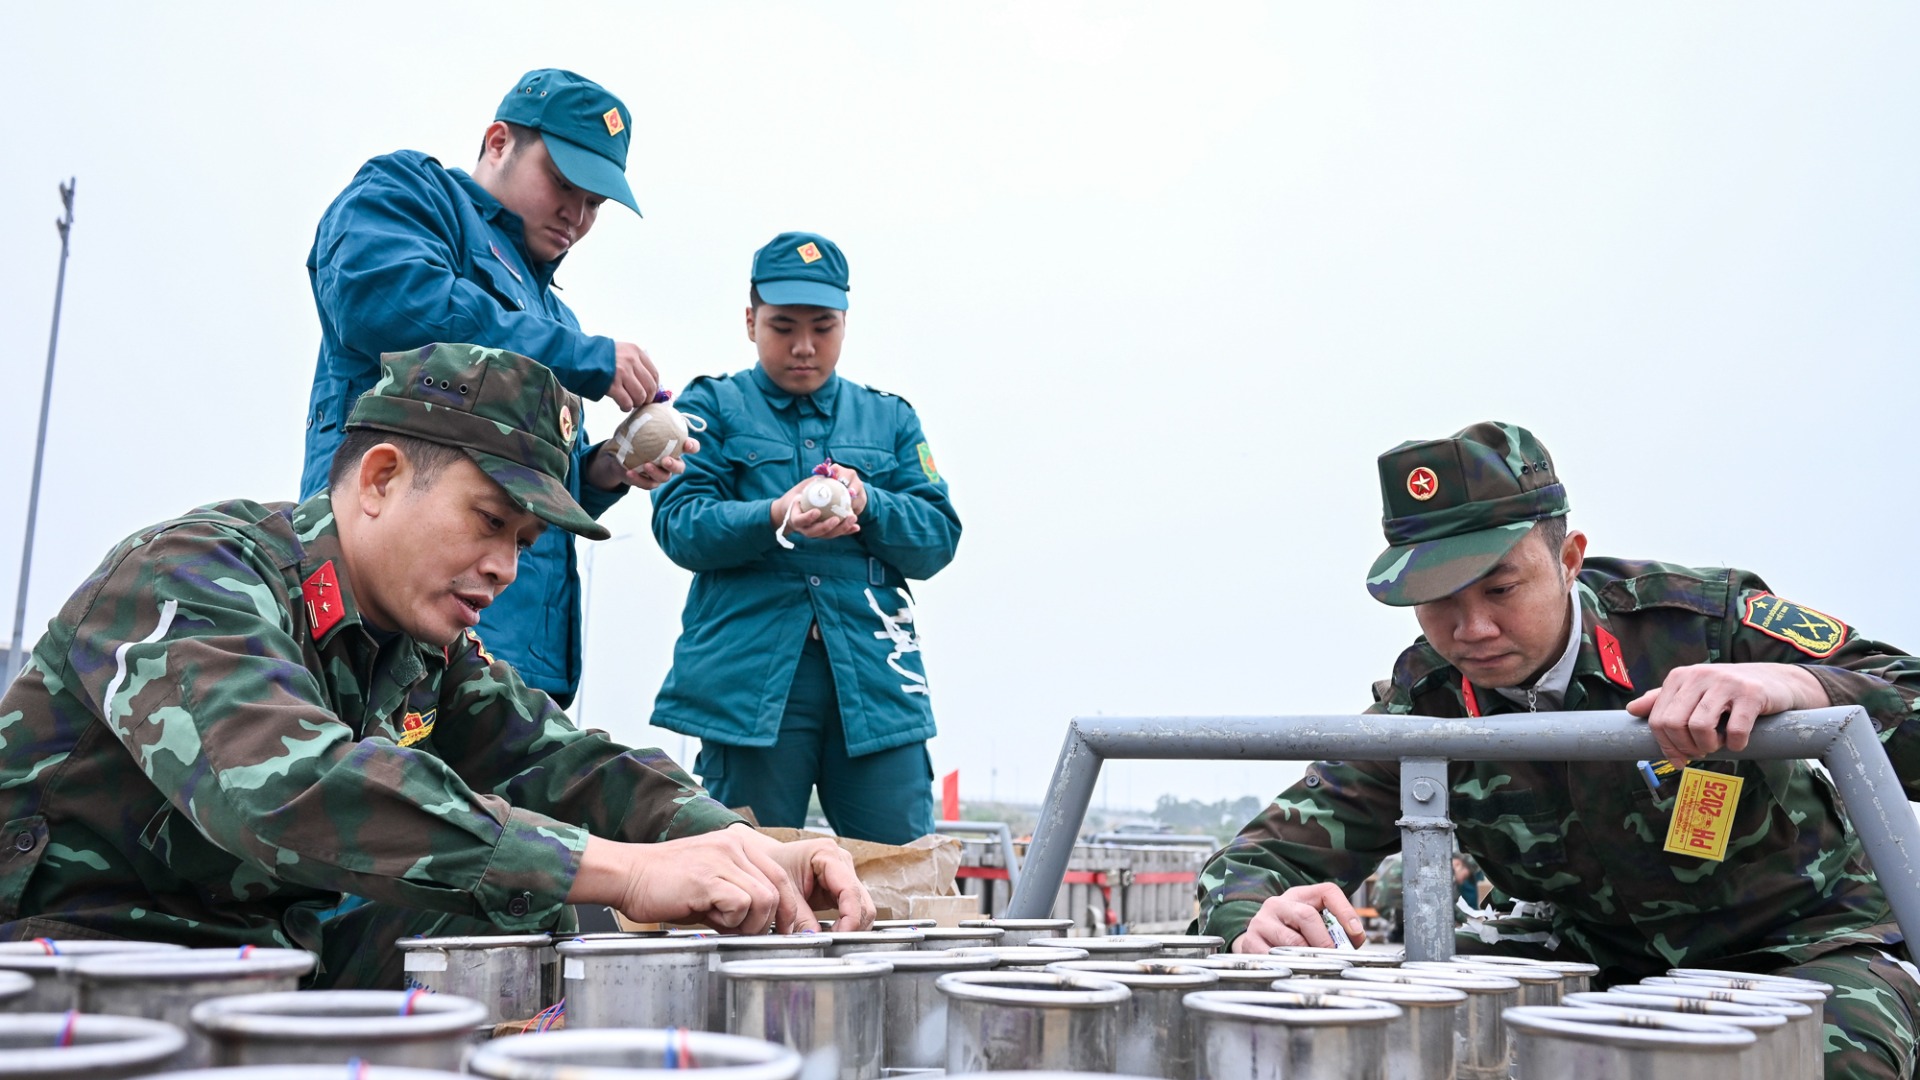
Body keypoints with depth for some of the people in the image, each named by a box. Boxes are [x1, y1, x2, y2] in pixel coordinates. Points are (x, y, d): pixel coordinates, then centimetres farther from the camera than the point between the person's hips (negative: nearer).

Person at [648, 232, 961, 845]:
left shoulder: (890, 419, 20)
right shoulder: (712, 406, 12)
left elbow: (939, 537, 9)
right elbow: (679, 524, -2)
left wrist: (867, 505, -11)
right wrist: (775, 518, -21)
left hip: (873, 677, 2)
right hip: (750, 677, -2)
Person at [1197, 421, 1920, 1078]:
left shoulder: (1700, 619, -21)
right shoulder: (1420, 705, -13)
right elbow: (1262, 854, -14)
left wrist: (1800, 686, -47)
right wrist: (1263, 917, -39)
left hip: (1796, 937, -2)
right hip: (1594, 950, 3)